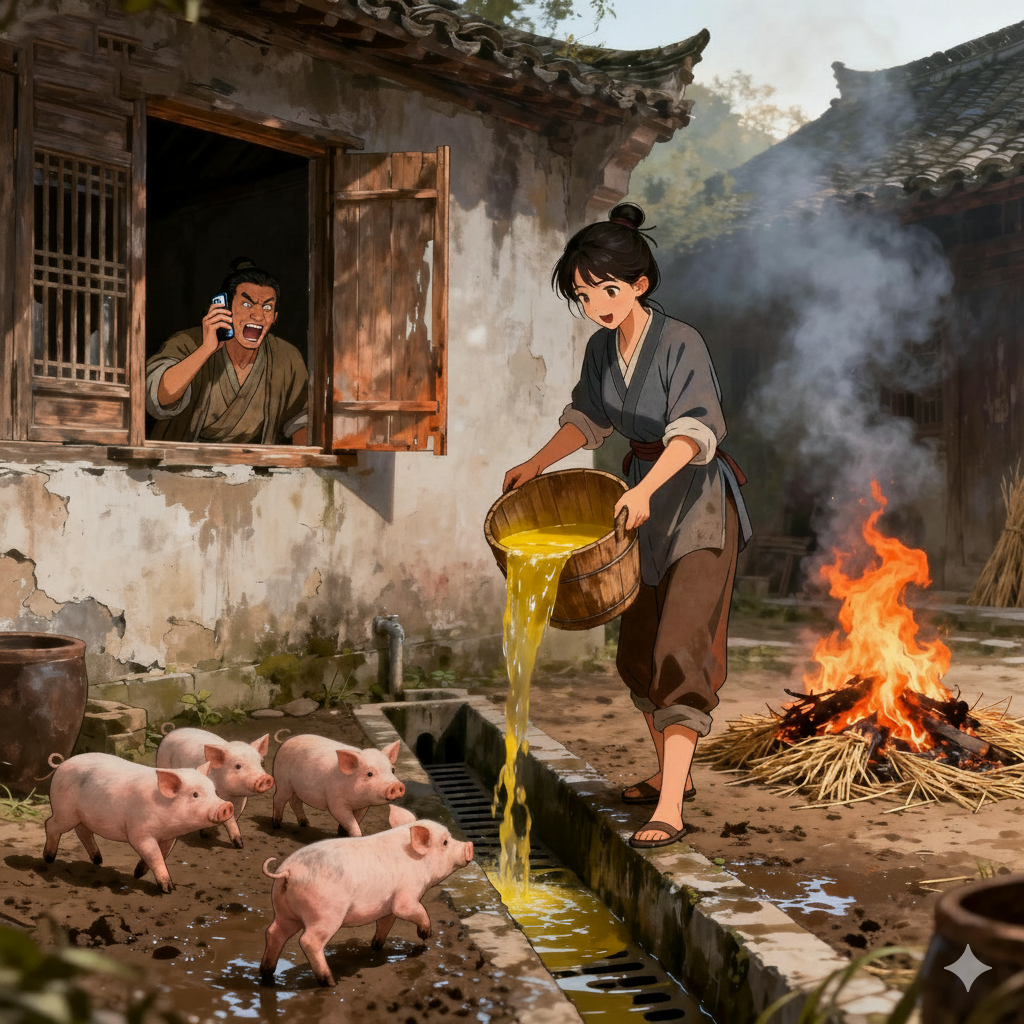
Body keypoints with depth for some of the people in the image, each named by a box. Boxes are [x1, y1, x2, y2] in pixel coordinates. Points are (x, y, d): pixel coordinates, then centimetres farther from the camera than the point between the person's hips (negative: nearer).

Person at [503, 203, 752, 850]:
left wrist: (646, 488, -46)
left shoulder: (680, 343, -20)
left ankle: (670, 808, -15)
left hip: (697, 501, -8)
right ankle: (671, 772, 30)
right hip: (643, 497, 8)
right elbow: (588, 420, 17)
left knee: (681, 645, -14)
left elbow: (694, 430, -32)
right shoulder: (601, 348, 3)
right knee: (638, 644, 13)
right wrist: (536, 465, 6)